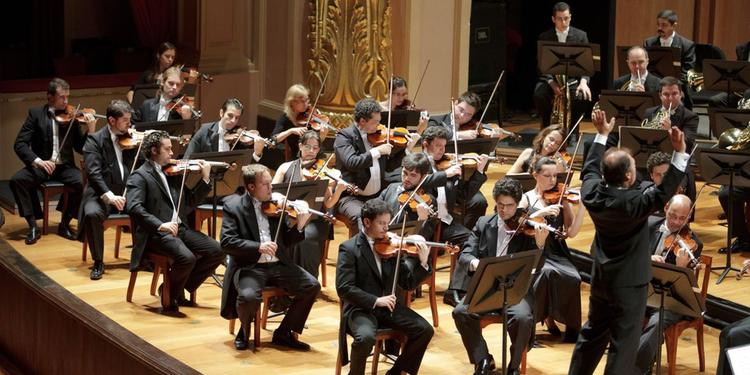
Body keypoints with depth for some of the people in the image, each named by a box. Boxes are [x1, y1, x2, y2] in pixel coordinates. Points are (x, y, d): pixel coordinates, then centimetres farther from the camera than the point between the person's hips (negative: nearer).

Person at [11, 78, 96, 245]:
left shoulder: (72, 116, 5)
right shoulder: (36, 114, 1)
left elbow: (80, 148, 5)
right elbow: (20, 144, -6)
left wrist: (90, 130, -14)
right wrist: (38, 161, -23)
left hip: (65, 166, 0)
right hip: (40, 165, 0)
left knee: (82, 182, -30)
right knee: (17, 180, -27)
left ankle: (65, 223, -9)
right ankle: (33, 225, -14)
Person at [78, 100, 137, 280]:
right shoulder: (95, 140, -2)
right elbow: (93, 173, -14)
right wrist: (109, 196, -28)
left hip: (128, 194, 3)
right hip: (102, 195, -3)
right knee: (92, 213, -34)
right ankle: (98, 263, -14)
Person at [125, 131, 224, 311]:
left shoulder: (172, 173, 17)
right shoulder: (139, 176, -5)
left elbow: (190, 200, 22)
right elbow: (133, 207, -20)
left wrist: (205, 178, 8)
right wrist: (160, 225, -31)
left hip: (179, 228, 7)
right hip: (155, 234, -7)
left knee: (216, 251, -8)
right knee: (187, 257, -31)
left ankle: (180, 289, 7)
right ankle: (169, 295, -3)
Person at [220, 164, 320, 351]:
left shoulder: (278, 202, 9)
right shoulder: (233, 205, -2)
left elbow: (286, 242, 11)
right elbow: (227, 242, -13)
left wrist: (299, 226, -9)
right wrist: (258, 247, -25)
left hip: (279, 264, 4)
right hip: (249, 266, -4)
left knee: (312, 286, -14)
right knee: (248, 296, -33)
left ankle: (284, 332, 4)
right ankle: (244, 330, 3)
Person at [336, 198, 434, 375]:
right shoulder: (349, 248, -8)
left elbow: (407, 283, 6)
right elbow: (344, 288, -15)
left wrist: (423, 263, -12)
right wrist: (375, 300, -23)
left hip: (389, 306, 5)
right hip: (360, 308, -5)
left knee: (425, 329, -13)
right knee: (366, 337, -35)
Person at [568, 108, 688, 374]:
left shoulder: (591, 192, -8)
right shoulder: (633, 203, -28)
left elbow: (590, 169, 12)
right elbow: (665, 192, -29)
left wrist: (602, 135, 19)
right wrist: (680, 153, -35)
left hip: (600, 278, 7)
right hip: (629, 282, -7)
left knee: (592, 335, 22)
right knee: (623, 345, 2)